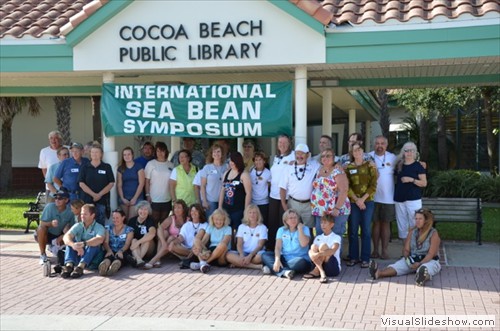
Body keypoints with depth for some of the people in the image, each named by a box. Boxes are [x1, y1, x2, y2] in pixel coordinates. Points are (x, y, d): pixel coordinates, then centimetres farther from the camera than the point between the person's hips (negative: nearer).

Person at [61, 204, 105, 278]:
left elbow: (100, 239, -27)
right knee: (70, 242, -18)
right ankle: (69, 265, -41)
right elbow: (66, 237, -13)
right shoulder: (78, 226, 6)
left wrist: (83, 244, -43)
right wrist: (74, 245, -35)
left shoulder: (99, 227, -4)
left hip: (92, 256, -3)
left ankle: (81, 267, -48)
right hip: (78, 254, 3)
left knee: (94, 243, -29)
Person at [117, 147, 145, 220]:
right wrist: (122, 198, -5)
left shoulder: (138, 167, 1)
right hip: (124, 198, 3)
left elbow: (141, 183, -3)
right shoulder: (120, 168, 10)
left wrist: (135, 198, -9)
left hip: (136, 198, -3)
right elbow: (119, 185, 7)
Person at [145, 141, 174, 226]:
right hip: (154, 199, -3)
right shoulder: (150, 164, -1)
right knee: (155, 220, 1)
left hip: (167, 199, 3)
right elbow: (147, 181, -1)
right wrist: (148, 195, -7)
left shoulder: (170, 165, 7)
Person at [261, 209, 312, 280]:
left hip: (298, 259, -3)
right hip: (284, 258, 3)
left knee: (301, 262, -38)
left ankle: (271, 267, -34)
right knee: (265, 255, -17)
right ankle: (284, 271, -39)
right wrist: (277, 260, -18)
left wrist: (300, 229, -10)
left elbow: (303, 244, -15)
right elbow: (278, 247, -1)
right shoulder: (281, 230, 10)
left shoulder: (305, 229, 3)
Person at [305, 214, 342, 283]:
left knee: (323, 246, -22)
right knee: (314, 246, -17)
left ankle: (316, 271, -22)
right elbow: (311, 251, 2)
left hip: (334, 268, -4)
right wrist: (314, 255, -23)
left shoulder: (336, 237, 1)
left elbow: (333, 251, -19)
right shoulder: (318, 238, 17)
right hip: (321, 265, 4)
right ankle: (321, 273, -31)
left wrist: (318, 254, -33)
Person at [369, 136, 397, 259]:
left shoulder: (393, 158, 4)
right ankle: (375, 250, 13)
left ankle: (384, 250, 12)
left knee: (386, 223, 6)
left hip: (388, 197, 1)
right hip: (373, 197, -1)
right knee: (376, 223, 6)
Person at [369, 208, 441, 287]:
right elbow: (406, 249, 5)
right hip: (412, 260, 4)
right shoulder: (412, 232, 9)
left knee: (424, 268, -40)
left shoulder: (433, 233, -5)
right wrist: (407, 258, -18)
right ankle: (378, 273, -53)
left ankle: (423, 277, -77)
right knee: (397, 266, -25)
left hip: (429, 261, -4)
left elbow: (431, 254, -13)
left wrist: (420, 264, -28)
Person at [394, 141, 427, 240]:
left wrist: (412, 180, -17)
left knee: (414, 225, -9)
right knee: (402, 224, 8)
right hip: (399, 199, 5)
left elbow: (424, 183, -5)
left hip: (413, 199, -5)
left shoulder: (418, 166, -1)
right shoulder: (399, 165, 12)